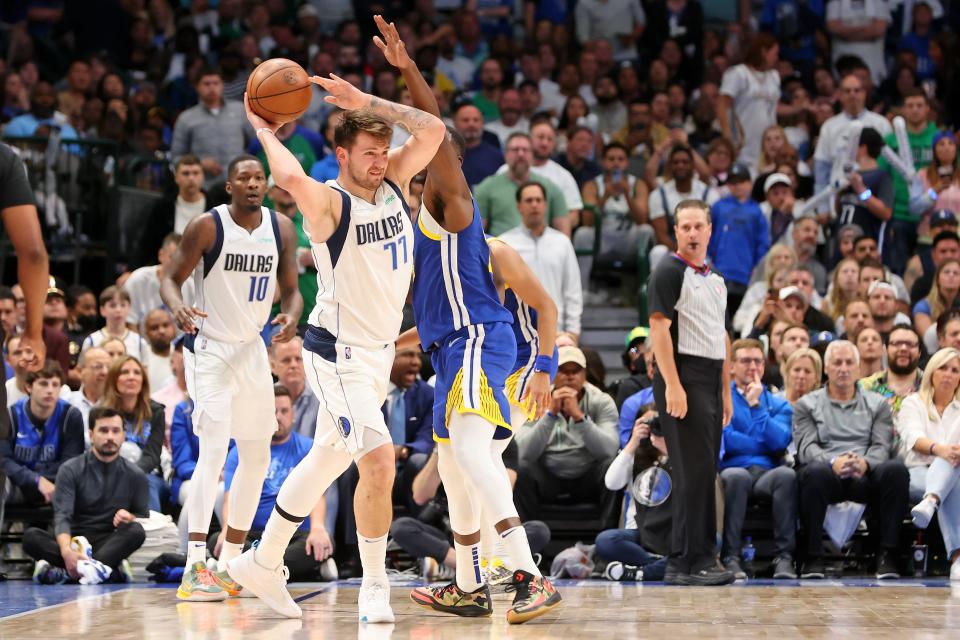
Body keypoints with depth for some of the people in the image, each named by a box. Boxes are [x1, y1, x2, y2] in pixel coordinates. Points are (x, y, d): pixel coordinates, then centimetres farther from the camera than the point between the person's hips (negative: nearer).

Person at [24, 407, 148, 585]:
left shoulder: (135, 475, 9)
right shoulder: (70, 470, 2)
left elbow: (143, 517, 16)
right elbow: (62, 517, -10)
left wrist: (131, 518, -11)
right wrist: (67, 552, -31)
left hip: (112, 544, 1)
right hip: (75, 542, -1)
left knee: (136, 531, -31)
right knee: (31, 536, -29)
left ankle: (64, 572, -41)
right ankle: (110, 570, -42)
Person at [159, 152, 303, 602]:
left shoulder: (281, 228, 1)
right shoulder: (208, 226, -13)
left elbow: (290, 289, 6)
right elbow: (171, 278, -9)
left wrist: (291, 315, -16)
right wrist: (177, 308, -31)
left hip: (252, 348, 7)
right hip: (209, 348, -7)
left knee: (257, 456, 11)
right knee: (214, 449, -20)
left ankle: (230, 564, 24)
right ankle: (195, 569, -24)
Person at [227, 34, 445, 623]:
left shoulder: (394, 183, 3)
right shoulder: (330, 202, -18)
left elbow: (433, 130, -6)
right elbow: (292, 178, -40)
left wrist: (366, 102, -8)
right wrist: (264, 129, -24)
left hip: (379, 351, 8)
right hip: (339, 355, -8)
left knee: (327, 459, 16)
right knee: (380, 462, -18)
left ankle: (264, 564, 30)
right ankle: (375, 586, -3)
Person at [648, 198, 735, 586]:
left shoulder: (716, 279, 20)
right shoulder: (669, 272, -6)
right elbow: (659, 327, -14)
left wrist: (726, 391, 19)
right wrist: (672, 385, -22)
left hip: (711, 380, 8)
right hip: (683, 377, -8)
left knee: (706, 472, 8)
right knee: (694, 471, -11)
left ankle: (702, 556, 12)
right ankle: (685, 563, -10)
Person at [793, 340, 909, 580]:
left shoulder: (877, 404, 22)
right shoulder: (807, 405, 17)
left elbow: (882, 447, 7)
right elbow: (806, 447, 2)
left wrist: (865, 463, -18)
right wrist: (833, 462, -21)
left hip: (866, 477, 1)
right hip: (828, 478, -1)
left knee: (896, 469, -32)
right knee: (814, 471, -38)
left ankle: (886, 554, -28)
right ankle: (813, 557, -31)